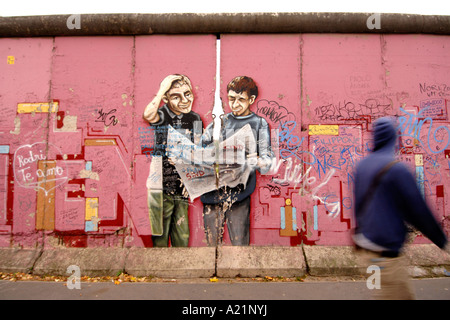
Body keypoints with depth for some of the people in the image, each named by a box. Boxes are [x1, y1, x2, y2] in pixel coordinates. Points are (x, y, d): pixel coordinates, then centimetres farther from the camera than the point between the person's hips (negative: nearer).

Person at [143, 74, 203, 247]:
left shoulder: (195, 119, 7)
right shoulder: (163, 114, -8)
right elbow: (148, 115, -33)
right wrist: (162, 89, -23)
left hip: (182, 187, 4)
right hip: (162, 186, -4)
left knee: (182, 238, 12)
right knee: (160, 235, 6)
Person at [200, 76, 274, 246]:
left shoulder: (259, 123, 8)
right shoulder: (220, 121, 16)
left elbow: (267, 159, 1)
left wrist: (257, 161, -22)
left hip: (239, 191, -2)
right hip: (213, 189, 3)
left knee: (239, 242, -1)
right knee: (211, 241, 8)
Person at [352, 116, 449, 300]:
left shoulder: (362, 165, 7)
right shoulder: (396, 169, -17)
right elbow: (418, 210, -12)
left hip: (365, 244, 8)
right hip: (385, 250, -8)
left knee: (405, 295, 21)